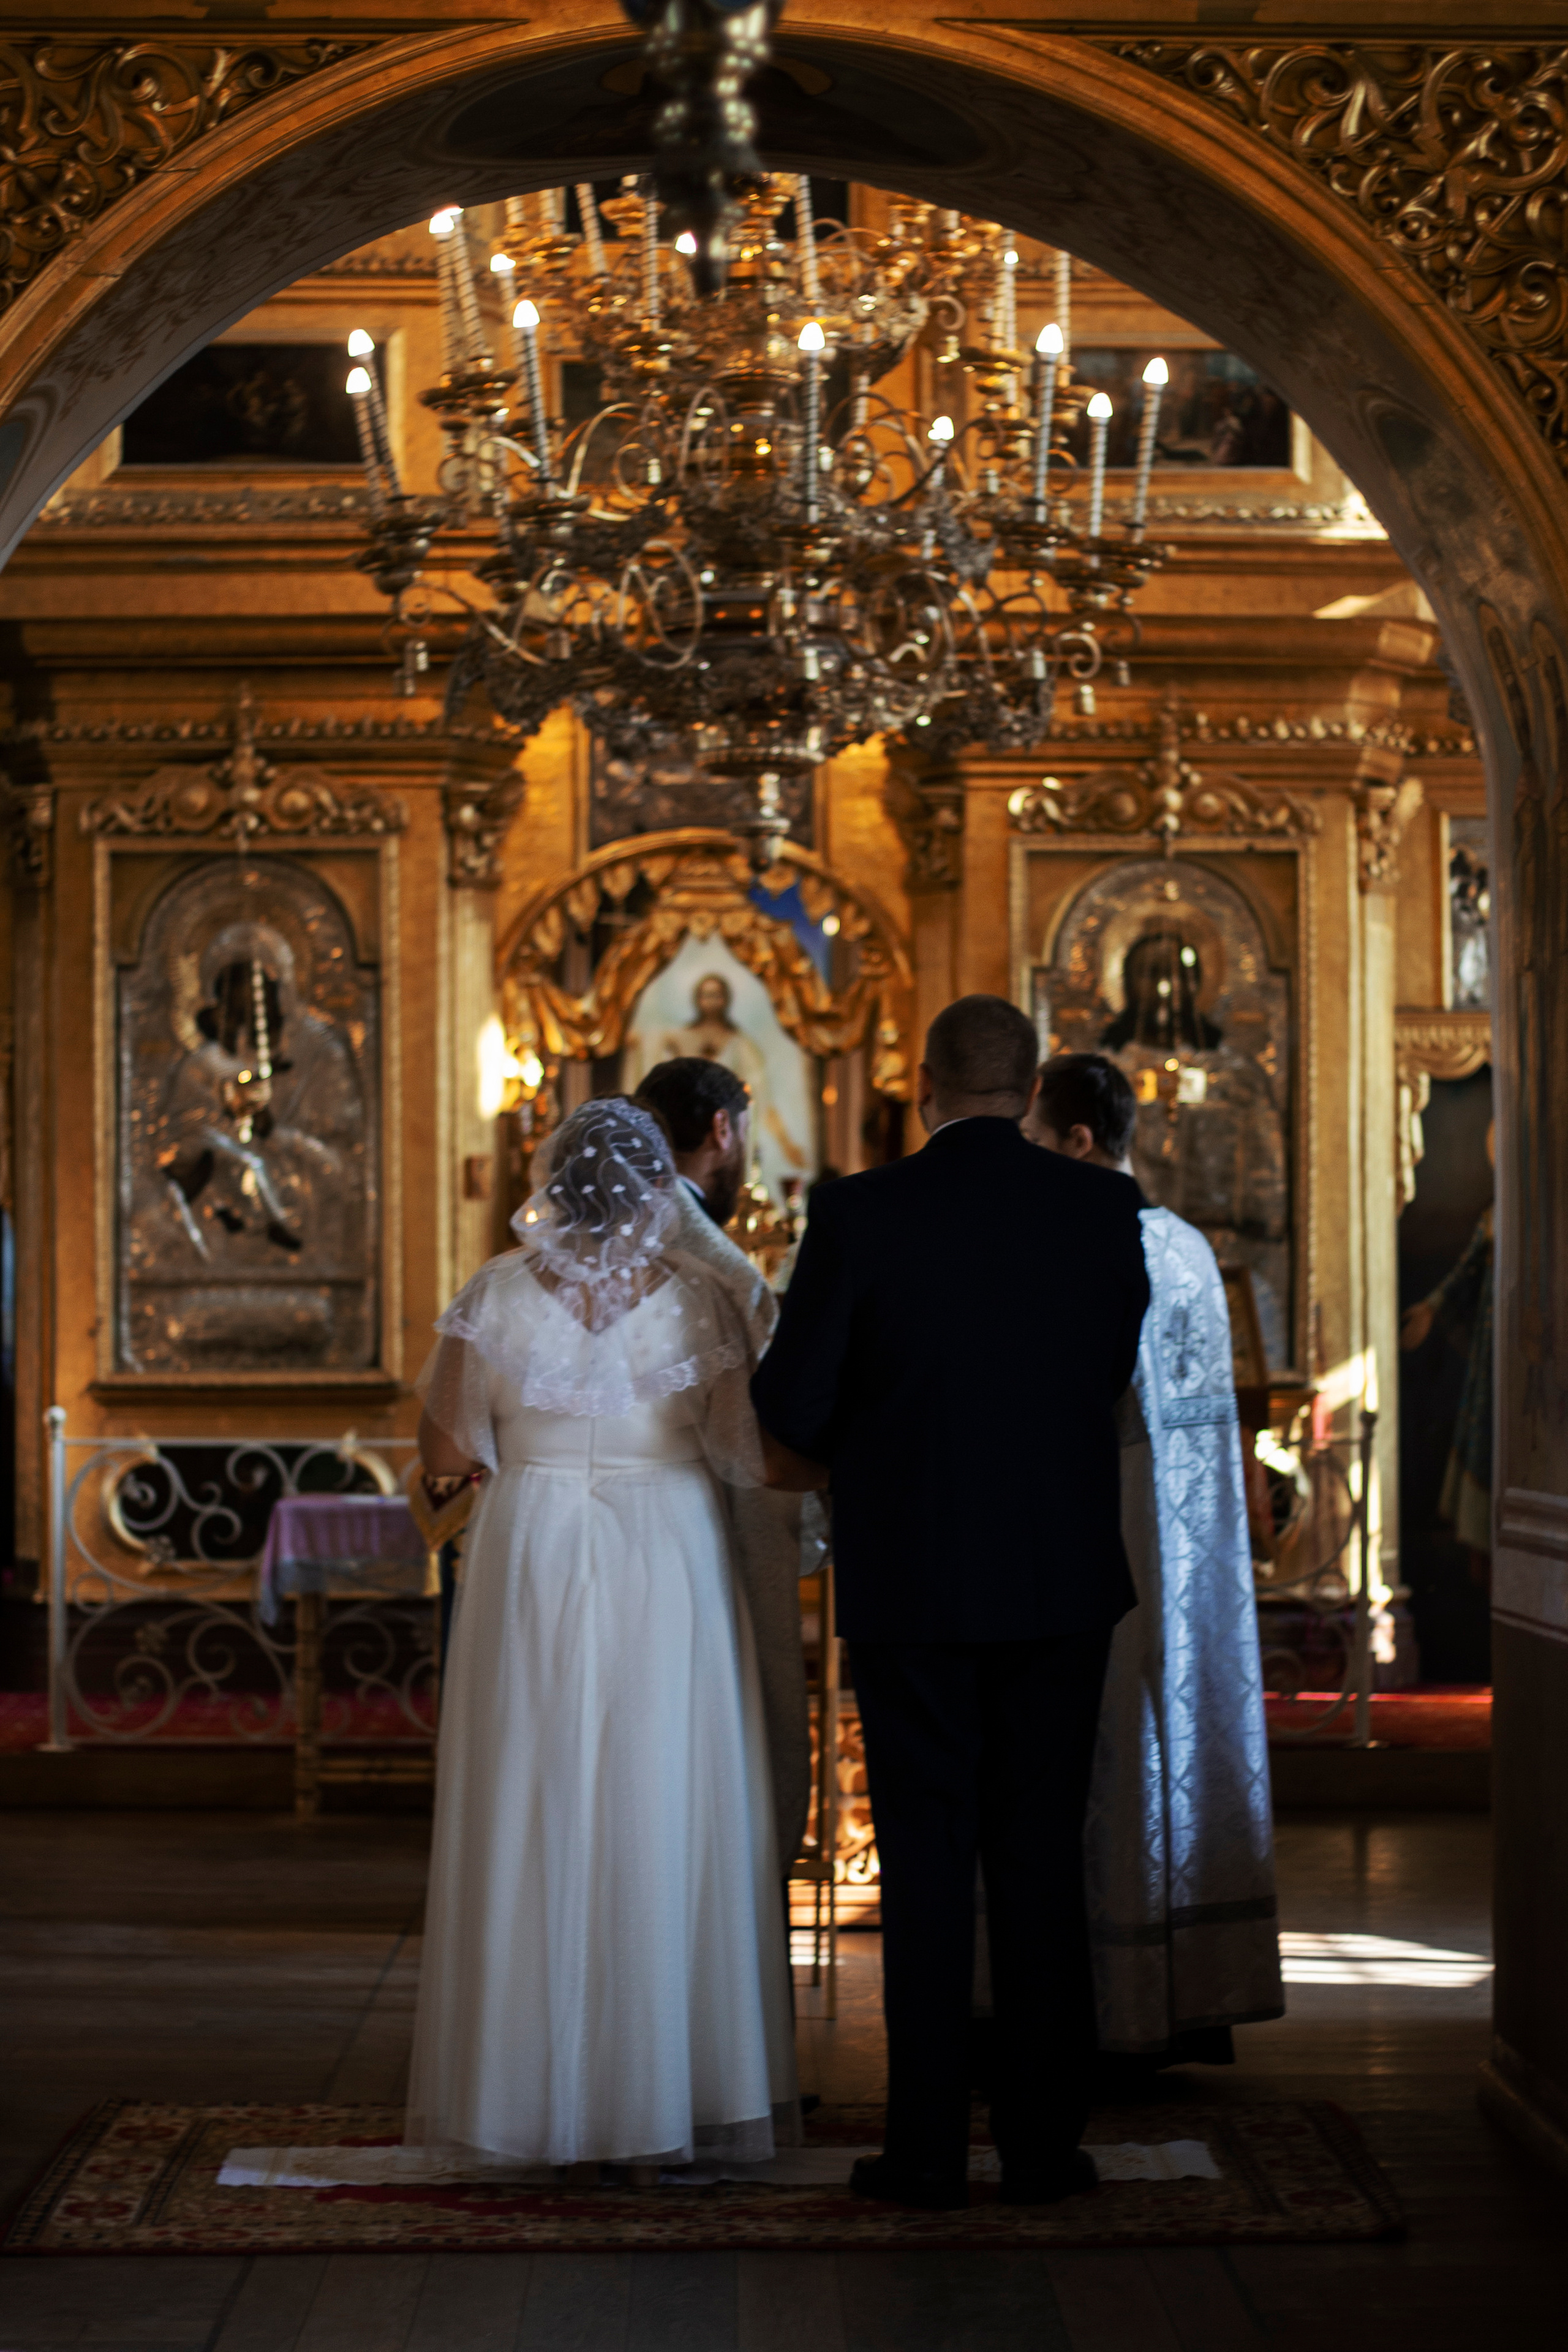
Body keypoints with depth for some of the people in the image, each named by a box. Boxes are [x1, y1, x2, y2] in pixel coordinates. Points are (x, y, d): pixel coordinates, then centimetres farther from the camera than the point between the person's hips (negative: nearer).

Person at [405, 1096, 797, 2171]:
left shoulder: (496, 1294, -3)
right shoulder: (700, 1297, -5)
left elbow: (449, 1451, -1)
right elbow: (744, 1456, -6)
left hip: (530, 1560, 1)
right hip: (669, 1567, -1)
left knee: (537, 1816, 8)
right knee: (665, 1817, 5)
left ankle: (535, 2090, 13)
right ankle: (670, 2091, 9)